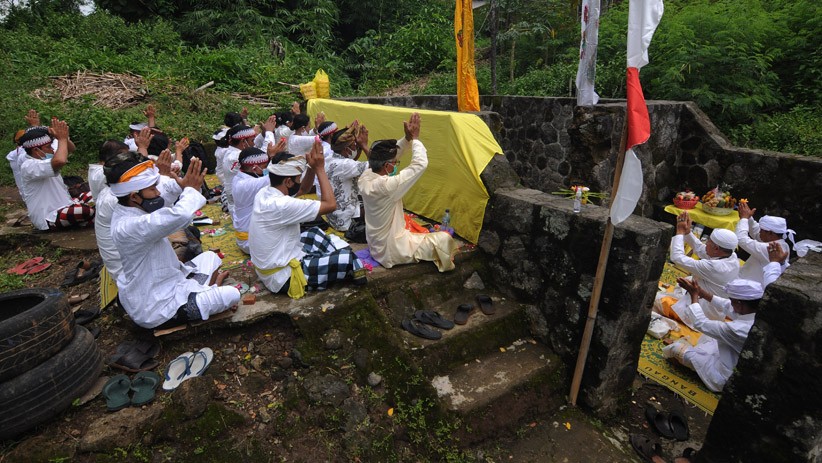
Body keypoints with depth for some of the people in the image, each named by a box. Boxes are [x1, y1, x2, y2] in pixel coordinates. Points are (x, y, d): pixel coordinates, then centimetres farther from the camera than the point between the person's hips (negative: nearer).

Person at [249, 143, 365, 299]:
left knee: (314, 233, 24)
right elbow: (330, 204, -25)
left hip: (269, 264, 10)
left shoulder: (264, 193, -2)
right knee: (348, 257, -12)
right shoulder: (282, 205, -29)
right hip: (283, 276, -10)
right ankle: (350, 267, 22)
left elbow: (303, 188, 13)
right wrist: (320, 168, -18)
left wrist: (313, 167, -4)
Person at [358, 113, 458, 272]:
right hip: (392, 252, -8)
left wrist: (407, 138, -4)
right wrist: (415, 138, -13)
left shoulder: (365, 177, -8)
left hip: (376, 247, 9)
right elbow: (420, 164, -25)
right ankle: (444, 264, 26)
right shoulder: (386, 185, -31)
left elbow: (389, 154, 6)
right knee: (444, 238, 0)